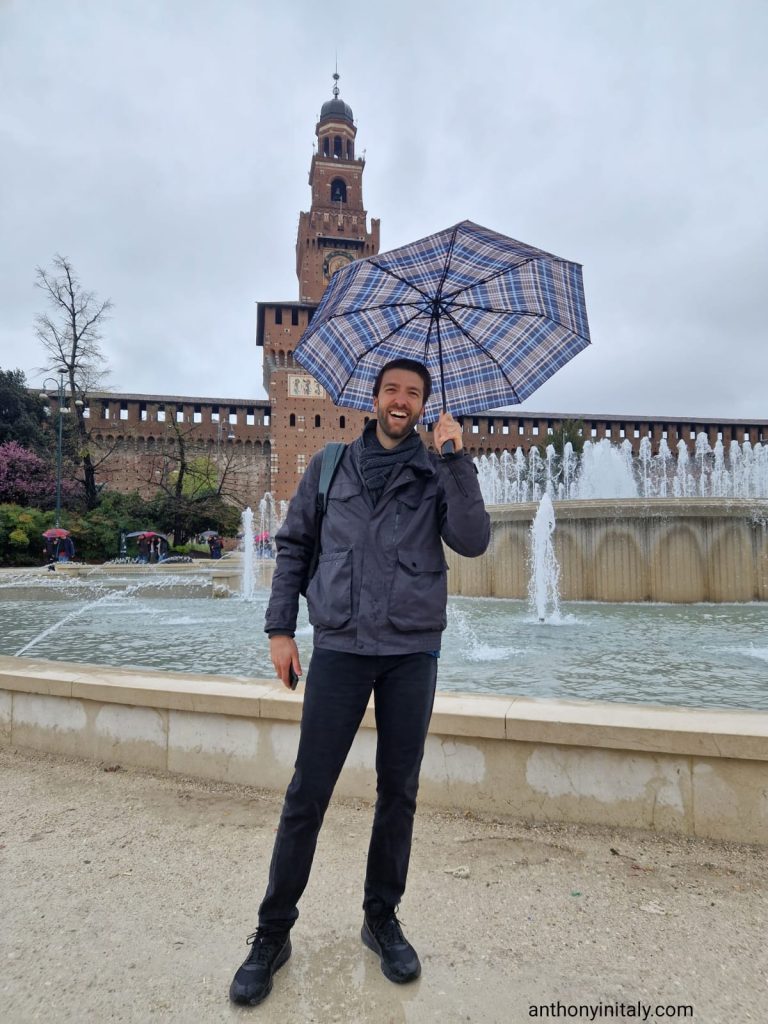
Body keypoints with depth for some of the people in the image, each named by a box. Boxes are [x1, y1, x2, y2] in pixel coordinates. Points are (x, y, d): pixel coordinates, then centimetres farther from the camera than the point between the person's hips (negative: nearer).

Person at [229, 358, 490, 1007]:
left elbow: (473, 542, -9)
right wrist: (280, 627, 4)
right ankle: (274, 932, 22)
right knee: (308, 794, 3)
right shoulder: (330, 467, 7)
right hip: (339, 649, 0)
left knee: (399, 793, 11)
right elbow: (293, 546, 9)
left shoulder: (437, 474, 6)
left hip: (412, 654, 1)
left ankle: (382, 919, 31)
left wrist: (457, 458, -14)